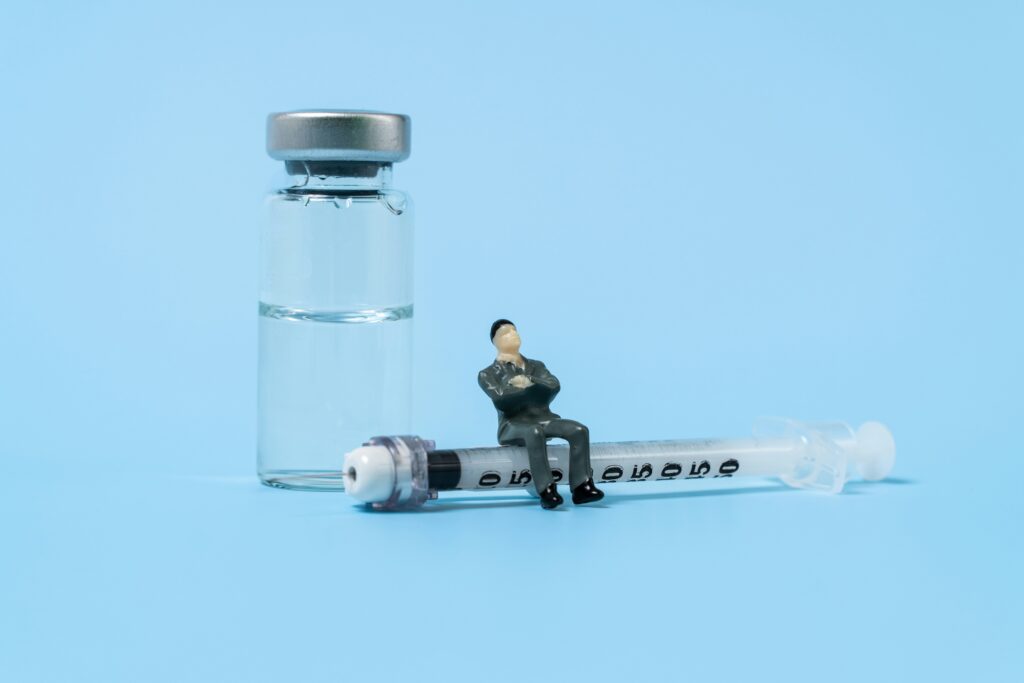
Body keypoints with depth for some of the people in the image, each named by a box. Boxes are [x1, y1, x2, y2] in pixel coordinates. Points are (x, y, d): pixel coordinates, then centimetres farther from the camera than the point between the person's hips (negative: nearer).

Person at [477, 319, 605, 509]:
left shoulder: (535, 365, 23)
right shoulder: (488, 374, 9)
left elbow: (554, 386, 3)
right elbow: (501, 401, -10)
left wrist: (529, 384, -10)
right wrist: (534, 391, -6)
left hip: (543, 419, 5)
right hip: (513, 425, -5)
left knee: (579, 430, -23)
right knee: (534, 432, -40)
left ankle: (581, 487, -28)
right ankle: (546, 491, -44)